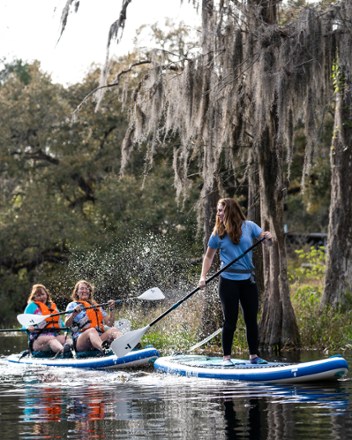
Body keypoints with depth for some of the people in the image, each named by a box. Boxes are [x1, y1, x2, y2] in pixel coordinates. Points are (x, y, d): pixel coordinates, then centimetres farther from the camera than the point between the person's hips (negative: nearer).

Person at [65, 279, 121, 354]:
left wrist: (112, 309, 8)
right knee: (92, 330, -36)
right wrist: (74, 314, -20)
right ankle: (103, 349, -71)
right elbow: (67, 324, -2)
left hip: (99, 339, 4)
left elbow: (110, 323, 21)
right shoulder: (73, 305, 15)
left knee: (113, 330, -24)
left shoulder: (96, 306, 28)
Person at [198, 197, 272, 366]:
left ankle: (254, 355, 15)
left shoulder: (248, 226, 1)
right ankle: (226, 357, 7)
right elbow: (209, 256, 6)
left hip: (247, 279, 1)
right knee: (230, 320, 0)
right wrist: (203, 277, -4)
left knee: (251, 319, 6)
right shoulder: (218, 233, 1)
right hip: (228, 280, -1)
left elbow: (263, 235, 3)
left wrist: (267, 236, -21)